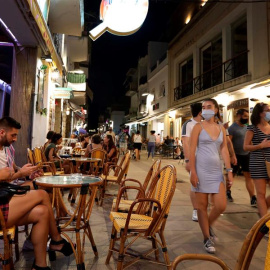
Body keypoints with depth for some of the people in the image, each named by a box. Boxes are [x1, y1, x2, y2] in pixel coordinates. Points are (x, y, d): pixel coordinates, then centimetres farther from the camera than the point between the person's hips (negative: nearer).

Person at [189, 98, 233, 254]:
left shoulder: (221, 128, 11)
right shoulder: (199, 127, -2)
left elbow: (224, 150, 10)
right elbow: (192, 150, -7)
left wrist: (229, 170, 3)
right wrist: (193, 172, -13)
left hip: (217, 170, 4)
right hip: (201, 169, -4)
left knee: (221, 206, 0)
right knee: (202, 205, 3)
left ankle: (209, 225, 30)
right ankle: (207, 239, 19)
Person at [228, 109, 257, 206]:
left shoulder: (246, 127, 11)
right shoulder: (232, 128, -10)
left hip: (246, 155, 6)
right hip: (236, 155, -5)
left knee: (249, 176, 1)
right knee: (231, 175, 9)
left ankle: (253, 199, 1)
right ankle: (227, 191, 32)